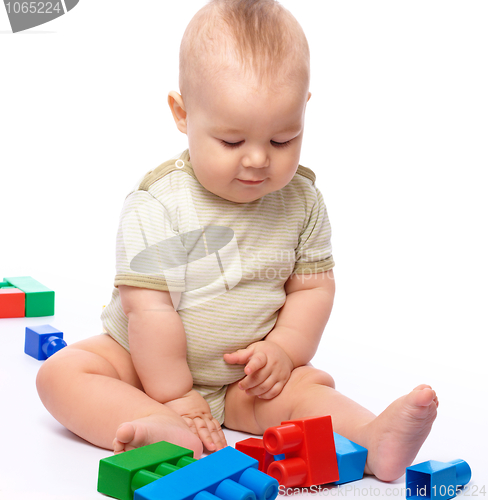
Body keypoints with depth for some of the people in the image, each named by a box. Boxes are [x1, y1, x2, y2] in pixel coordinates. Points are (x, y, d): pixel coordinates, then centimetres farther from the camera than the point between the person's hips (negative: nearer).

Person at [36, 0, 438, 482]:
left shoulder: (301, 201, -7)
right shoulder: (157, 206, -21)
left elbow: (312, 284, 1)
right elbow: (150, 307, -20)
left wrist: (284, 349, -14)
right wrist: (174, 396, -20)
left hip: (247, 379, 3)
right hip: (146, 362, -2)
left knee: (304, 387, -23)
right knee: (61, 374, -24)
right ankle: (168, 431, -43)